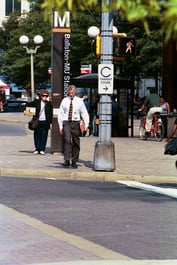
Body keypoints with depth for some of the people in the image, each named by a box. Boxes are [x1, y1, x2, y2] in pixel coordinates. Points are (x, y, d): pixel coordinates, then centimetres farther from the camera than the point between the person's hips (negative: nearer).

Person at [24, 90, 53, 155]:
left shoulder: (49, 104, 4)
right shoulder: (36, 102, 4)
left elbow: (51, 114, 7)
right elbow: (28, 105, 15)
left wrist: (51, 123, 4)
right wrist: (25, 110, -1)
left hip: (45, 122, -1)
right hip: (37, 121, 1)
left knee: (44, 136, 0)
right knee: (37, 135, 3)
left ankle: (42, 149, 6)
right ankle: (37, 149, 13)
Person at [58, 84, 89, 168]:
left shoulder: (79, 101, 4)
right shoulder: (64, 100, 6)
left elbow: (84, 113, 5)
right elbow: (60, 113, 9)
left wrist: (86, 124, -7)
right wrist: (60, 126, 3)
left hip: (75, 123, 1)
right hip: (66, 123, -1)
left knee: (76, 143, 5)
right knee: (67, 140, -17)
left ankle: (74, 162, 16)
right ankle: (67, 160, -22)